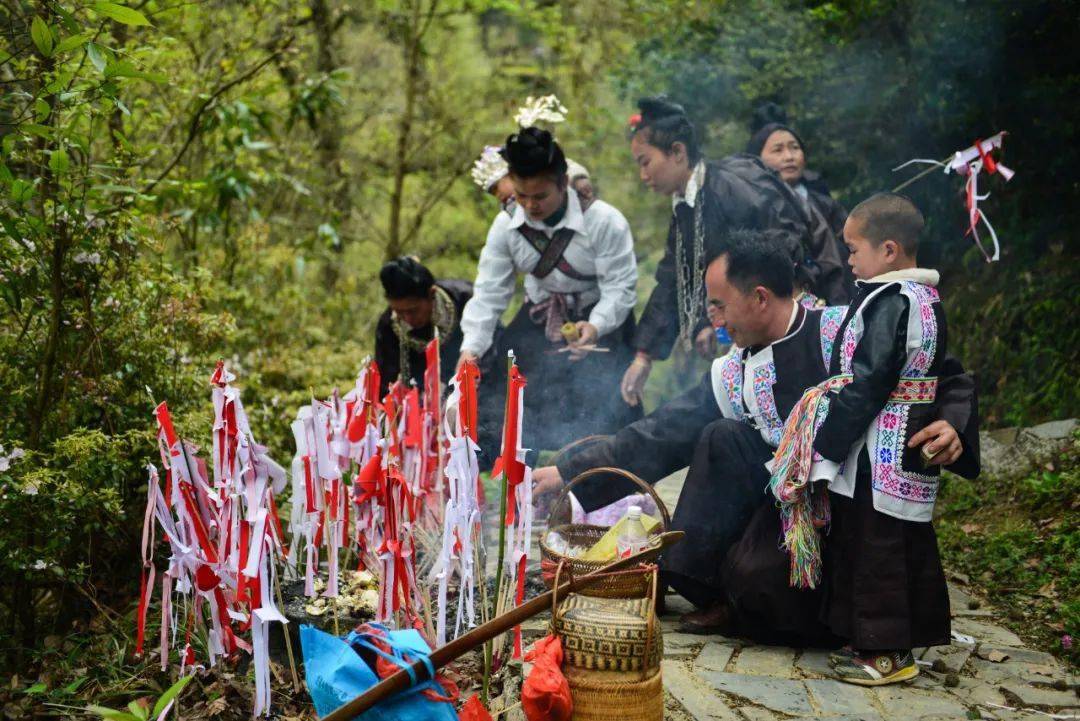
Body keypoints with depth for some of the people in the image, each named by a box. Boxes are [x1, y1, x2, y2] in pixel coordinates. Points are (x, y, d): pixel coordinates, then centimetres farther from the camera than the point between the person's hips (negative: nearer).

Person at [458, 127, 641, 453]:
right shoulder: (506, 226, -11)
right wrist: (471, 347, -22)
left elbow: (620, 288, -23)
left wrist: (595, 327, -42)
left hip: (602, 319, -4)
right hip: (541, 315, 4)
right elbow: (489, 292, -10)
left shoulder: (605, 222, -23)